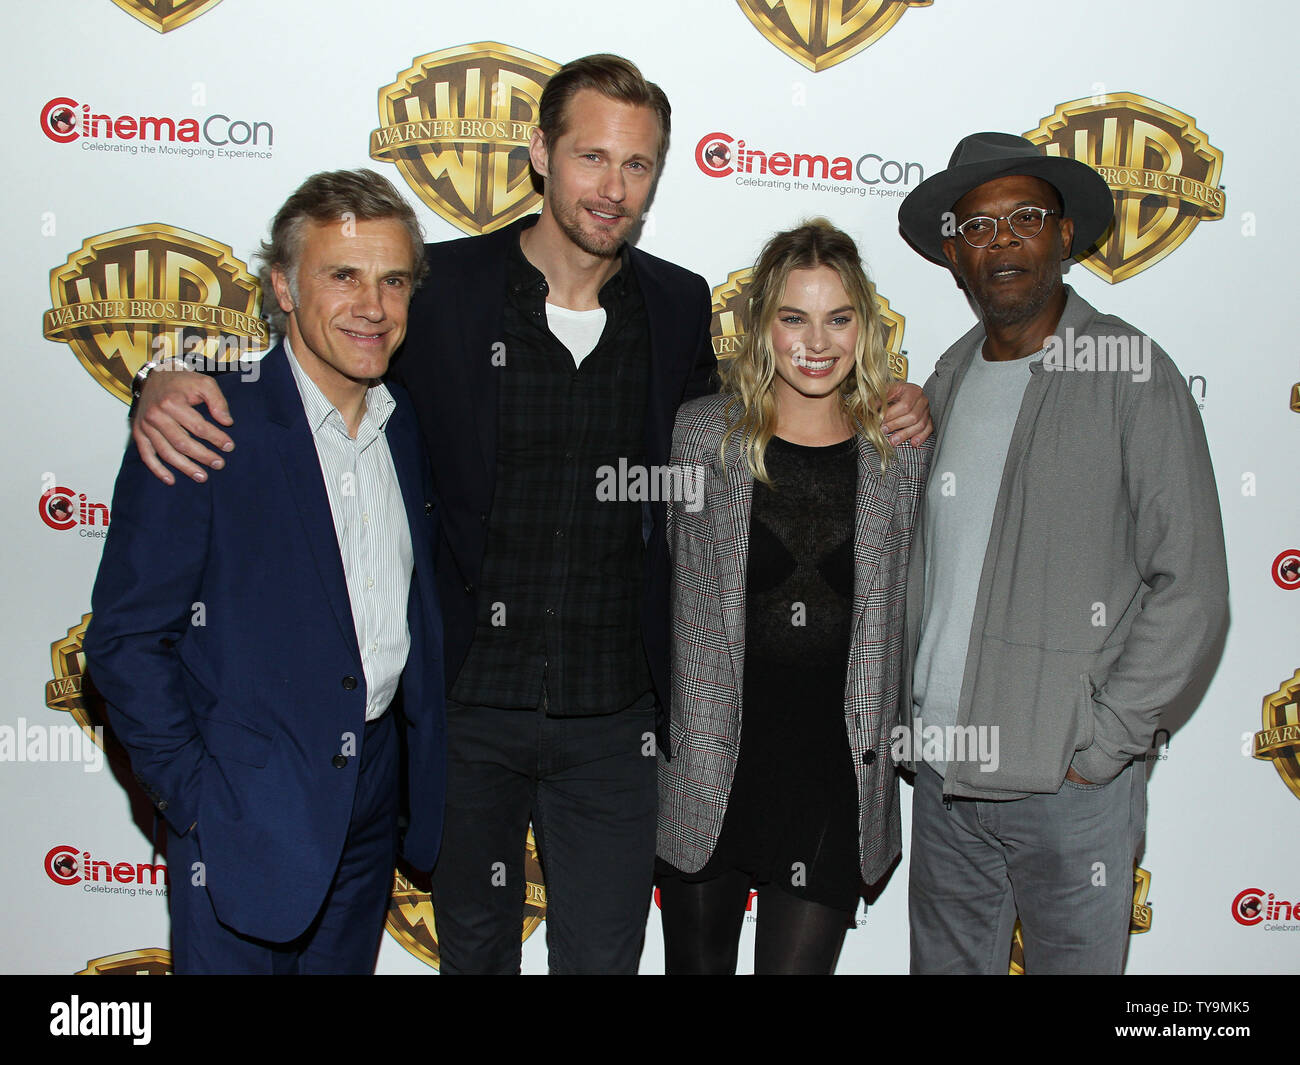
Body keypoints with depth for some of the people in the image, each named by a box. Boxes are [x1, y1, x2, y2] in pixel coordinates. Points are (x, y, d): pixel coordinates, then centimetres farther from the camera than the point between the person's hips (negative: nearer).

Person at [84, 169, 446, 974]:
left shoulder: (408, 430, 4)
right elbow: (125, 639, -12)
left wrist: (424, 775, 6)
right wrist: (194, 798, -14)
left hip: (374, 806, 5)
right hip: (247, 813, -5)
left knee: (347, 963, 19)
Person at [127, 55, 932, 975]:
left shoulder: (680, 306, 2)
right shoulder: (439, 286, -6)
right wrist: (175, 382, -18)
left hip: (613, 715, 1)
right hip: (466, 701, -1)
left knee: (604, 953, 14)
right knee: (473, 947, 20)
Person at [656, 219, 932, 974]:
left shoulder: (903, 452, 1)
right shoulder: (700, 438, -3)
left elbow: (909, 607, 11)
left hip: (837, 777, 0)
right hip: (709, 764, 0)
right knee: (697, 959, 18)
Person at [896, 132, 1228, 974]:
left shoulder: (1129, 374, -7)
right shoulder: (948, 380, 9)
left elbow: (1191, 585, -10)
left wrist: (1101, 744, -12)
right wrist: (912, 708, 8)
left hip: (1067, 784, -5)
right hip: (942, 765, 5)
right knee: (944, 961, 16)